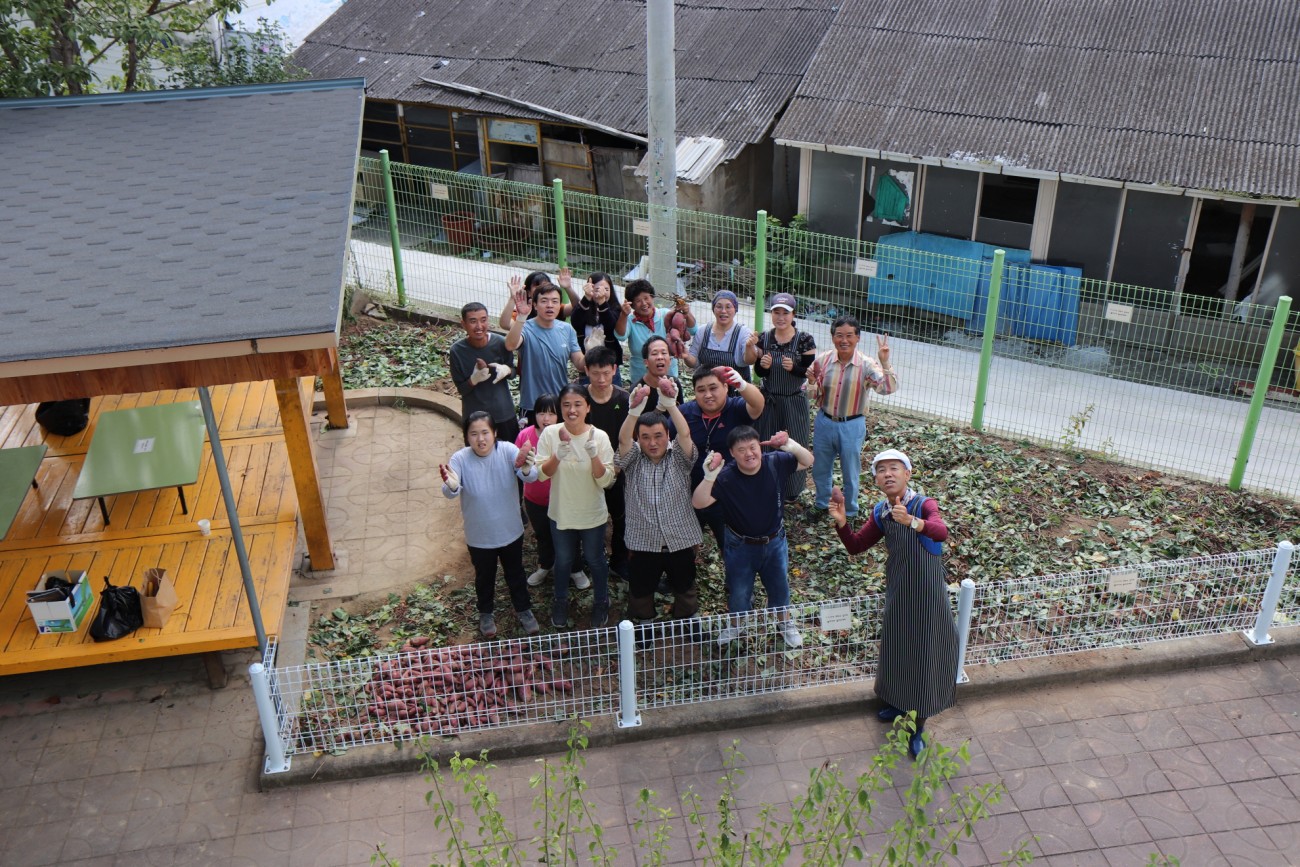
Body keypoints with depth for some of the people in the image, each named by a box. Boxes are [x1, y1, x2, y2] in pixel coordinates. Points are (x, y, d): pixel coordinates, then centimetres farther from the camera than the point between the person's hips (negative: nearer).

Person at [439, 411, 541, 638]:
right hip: (479, 537, 0)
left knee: (515, 573, 23)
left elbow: (531, 477, -32)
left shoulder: (508, 451, -20)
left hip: (511, 532, 1)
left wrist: (526, 469, -57)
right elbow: (450, 493, -32)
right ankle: (485, 614, 49)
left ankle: (524, 610, 47)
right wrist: (451, 485, -57)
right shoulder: (460, 459, -21)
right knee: (484, 577, 23)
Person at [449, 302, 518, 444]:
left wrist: (506, 370, -21)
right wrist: (475, 378, -29)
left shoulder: (500, 343, -14)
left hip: (504, 411, 1)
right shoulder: (457, 351, -16)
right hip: (474, 415, -1)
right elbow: (461, 388, -8)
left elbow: (513, 371, 3)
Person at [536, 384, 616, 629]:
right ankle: (561, 602, 46)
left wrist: (594, 454, -34)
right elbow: (541, 474, -13)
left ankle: (601, 602, 43)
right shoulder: (550, 434, -14)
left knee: (595, 560, 18)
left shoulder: (599, 437, -17)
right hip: (561, 513, 1)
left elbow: (606, 481, -18)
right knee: (563, 560, 21)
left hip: (592, 515, -1)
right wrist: (557, 456, -32)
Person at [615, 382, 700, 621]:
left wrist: (671, 404, -38)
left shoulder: (679, 458, -1)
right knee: (640, 595, 14)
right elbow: (623, 439, -21)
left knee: (685, 593, 16)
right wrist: (635, 409, -41)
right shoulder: (633, 460, -2)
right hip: (642, 544, 0)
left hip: (681, 541, 0)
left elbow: (685, 434, -20)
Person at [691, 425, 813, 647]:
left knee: (780, 586, 22)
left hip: (774, 541, 2)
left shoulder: (775, 463, -20)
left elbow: (808, 462, -8)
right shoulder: (726, 477, -27)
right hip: (740, 545, -1)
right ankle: (736, 624, 48)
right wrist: (709, 478, -48)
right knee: (738, 590, 18)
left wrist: (792, 446, -30)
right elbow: (698, 503, -31)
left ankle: (785, 622, 50)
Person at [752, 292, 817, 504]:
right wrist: (763, 365, -21)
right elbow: (758, 372, 2)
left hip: (794, 401, -3)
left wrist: (793, 367, -29)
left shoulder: (805, 340, -11)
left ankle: (792, 490, 26)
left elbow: (811, 372, -10)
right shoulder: (764, 338, -2)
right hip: (768, 400, 3)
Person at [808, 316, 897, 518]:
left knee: (850, 473, 13)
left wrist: (885, 363, -41)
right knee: (820, 469, 20)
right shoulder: (823, 360, -7)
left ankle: (850, 512, 36)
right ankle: (822, 505, 45)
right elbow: (815, 394, 3)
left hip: (852, 427, -3)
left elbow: (889, 388, -29)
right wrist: (812, 384, -19)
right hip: (824, 423, 3)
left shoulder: (867, 365, -15)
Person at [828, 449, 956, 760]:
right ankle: (899, 702, 48)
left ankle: (918, 728, 26)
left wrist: (911, 521, -59)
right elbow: (856, 546, 4)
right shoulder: (880, 513, -3)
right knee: (896, 648, 20)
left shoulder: (923, 505, -20)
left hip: (928, 591, -5)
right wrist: (841, 523, -15)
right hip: (897, 591, 5)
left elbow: (941, 531, -40)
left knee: (925, 652, 7)